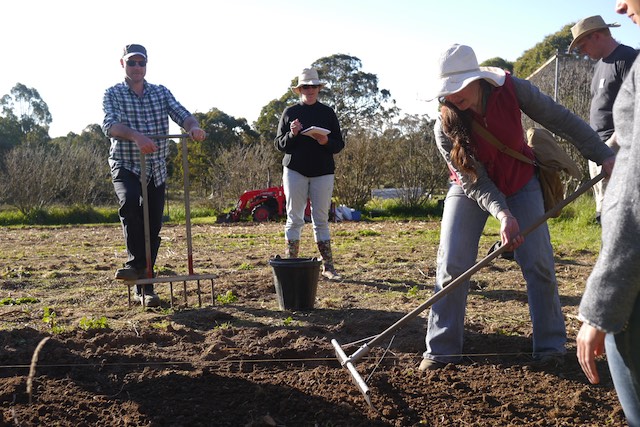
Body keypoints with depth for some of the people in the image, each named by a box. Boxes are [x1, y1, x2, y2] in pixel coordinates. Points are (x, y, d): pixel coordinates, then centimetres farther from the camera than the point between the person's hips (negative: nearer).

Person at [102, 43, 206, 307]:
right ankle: (136, 262, -20)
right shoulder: (113, 94, -1)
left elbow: (182, 115, -6)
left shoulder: (161, 92, 8)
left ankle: (145, 288, 14)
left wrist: (193, 127, -31)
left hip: (156, 168, 3)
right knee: (130, 201, -34)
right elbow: (110, 125, -19)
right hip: (125, 166, -3)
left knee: (153, 227, 3)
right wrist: (136, 135, -40)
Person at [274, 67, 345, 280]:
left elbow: (339, 144, 7)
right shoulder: (290, 112, 7)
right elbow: (279, 144, 6)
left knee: (321, 219, 2)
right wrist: (292, 134, -13)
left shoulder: (327, 112, 9)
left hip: (323, 171, 1)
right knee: (294, 219, -1)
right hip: (295, 170, 0)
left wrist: (326, 142, -14)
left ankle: (328, 266, 3)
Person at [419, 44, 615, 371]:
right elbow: (475, 183, -24)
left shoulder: (512, 90, -24)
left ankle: (550, 345, 9)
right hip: (471, 191, -1)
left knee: (538, 262, -6)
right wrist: (502, 214, -39)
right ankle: (441, 349, -1)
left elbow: (561, 120, -13)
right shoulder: (445, 129, -26)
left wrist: (603, 155, -11)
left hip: (519, 182, 1)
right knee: (451, 265, -12)